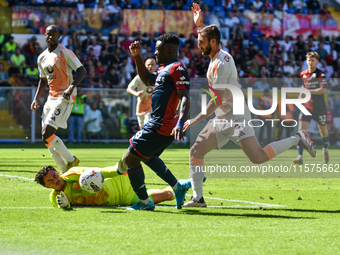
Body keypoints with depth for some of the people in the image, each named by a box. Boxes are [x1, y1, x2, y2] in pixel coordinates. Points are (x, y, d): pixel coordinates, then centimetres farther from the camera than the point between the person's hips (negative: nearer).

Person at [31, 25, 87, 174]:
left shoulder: (65, 53, -8)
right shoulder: (42, 58, 14)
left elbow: (82, 71, -12)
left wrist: (71, 86, -26)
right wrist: (36, 98, 12)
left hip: (65, 98, -8)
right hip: (51, 98, 8)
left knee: (47, 133, -18)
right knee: (46, 135, 2)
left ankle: (71, 160, -1)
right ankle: (65, 171, 8)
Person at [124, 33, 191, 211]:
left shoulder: (176, 69, -16)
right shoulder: (164, 69, 16)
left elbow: (185, 98, -25)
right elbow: (147, 80, 33)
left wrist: (180, 124, -37)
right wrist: (137, 57, 22)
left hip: (160, 128, -11)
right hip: (155, 123, 11)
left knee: (130, 159, -4)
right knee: (146, 156, 30)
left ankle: (144, 202, 5)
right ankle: (178, 188, 31)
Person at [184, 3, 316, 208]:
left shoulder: (221, 63, -17)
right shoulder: (219, 56, 11)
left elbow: (218, 99, -21)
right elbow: (209, 37, 39)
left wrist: (198, 118, -15)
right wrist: (200, 25, 31)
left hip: (236, 117, -10)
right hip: (223, 119, 10)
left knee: (258, 157, -18)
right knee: (196, 151, 4)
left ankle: (297, 139, -2)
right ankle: (198, 198, 5)